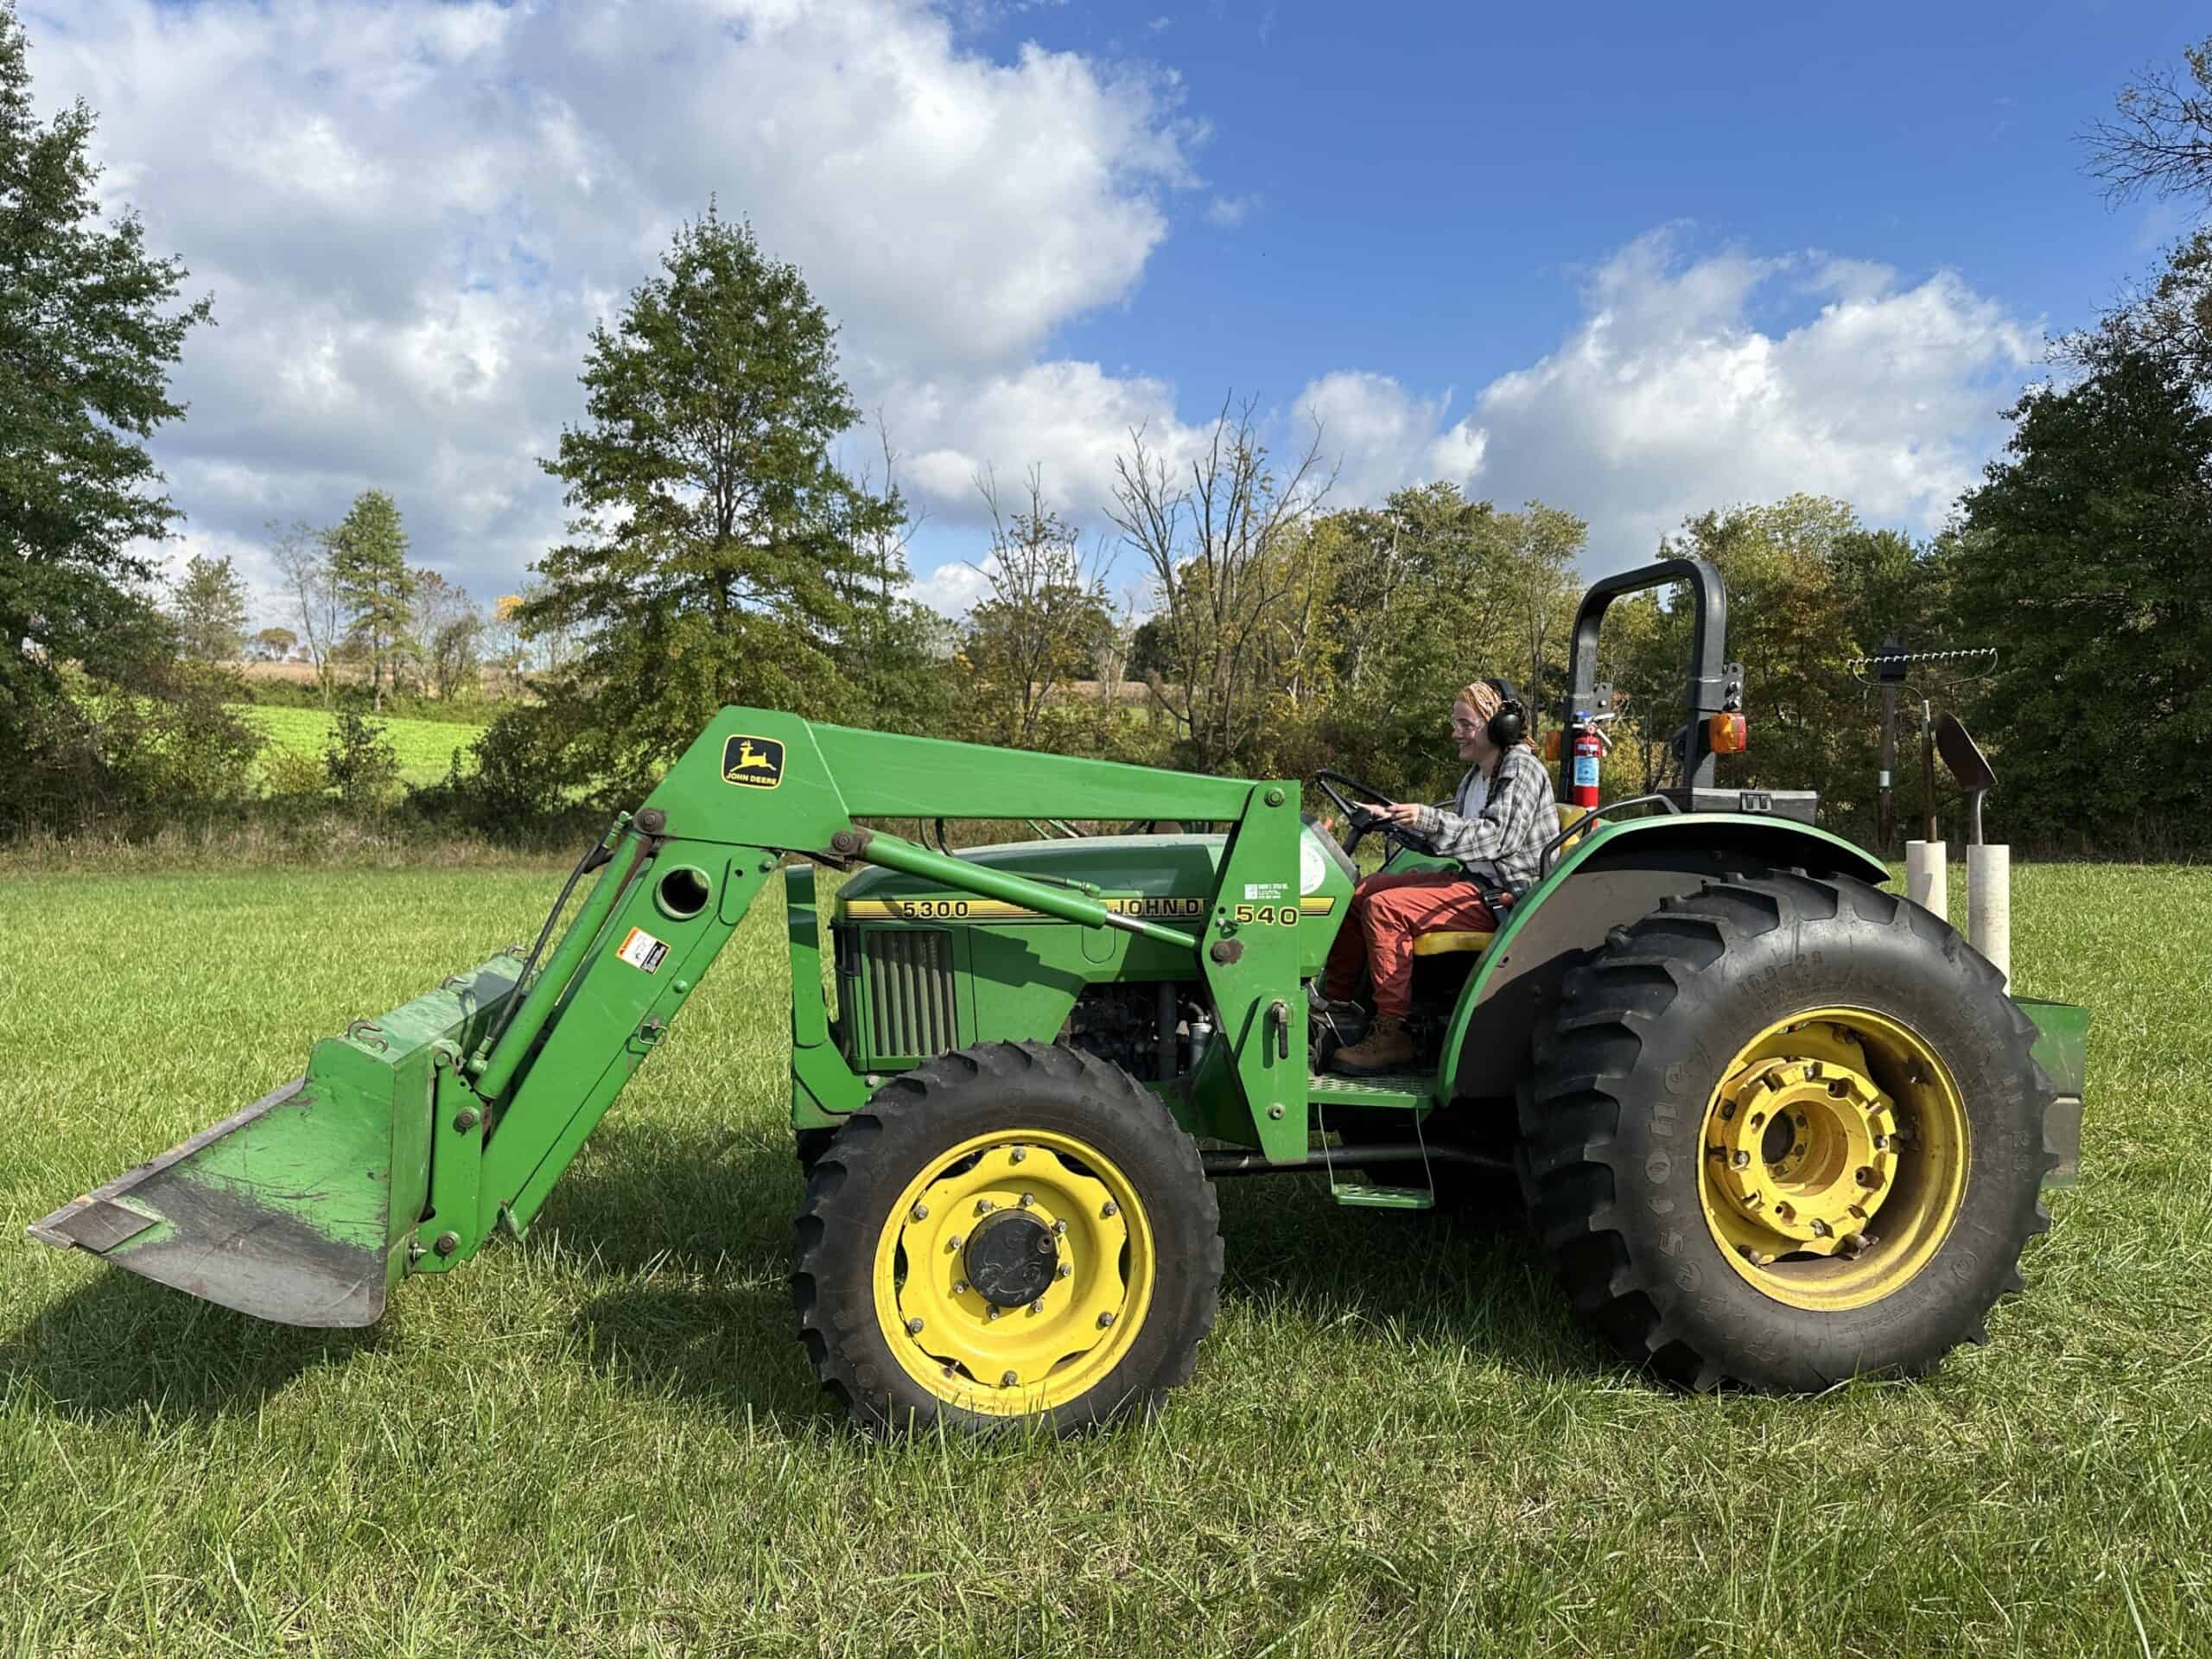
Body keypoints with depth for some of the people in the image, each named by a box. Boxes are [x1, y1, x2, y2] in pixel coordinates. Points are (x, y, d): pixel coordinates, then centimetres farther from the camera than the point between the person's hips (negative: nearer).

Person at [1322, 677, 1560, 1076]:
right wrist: (1394, 817, 7)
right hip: (1473, 881, 10)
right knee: (1359, 893, 2)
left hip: (1506, 896, -10)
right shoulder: (1476, 774, 17)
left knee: (1386, 907, -26)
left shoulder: (1522, 769, -11)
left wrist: (1429, 819, -32)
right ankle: (1334, 1005, 5)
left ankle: (1392, 1035, -23)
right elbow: (1454, 832, 18)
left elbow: (1499, 837, -23)